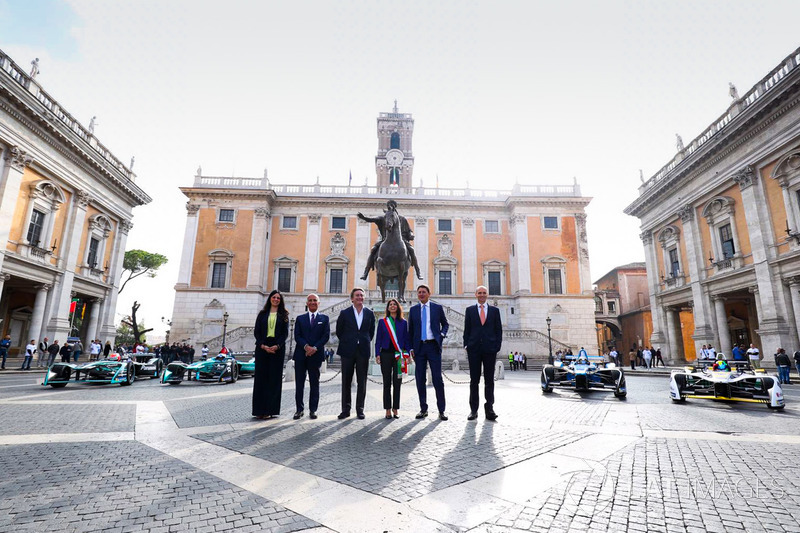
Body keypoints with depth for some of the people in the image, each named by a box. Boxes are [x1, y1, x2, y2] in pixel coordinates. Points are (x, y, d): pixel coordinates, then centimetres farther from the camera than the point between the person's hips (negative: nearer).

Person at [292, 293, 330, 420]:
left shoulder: (324, 318, 9)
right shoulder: (300, 318, 12)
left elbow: (326, 336, -1)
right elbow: (297, 336, 2)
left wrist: (315, 348, -13)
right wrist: (306, 346, -14)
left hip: (316, 354, -1)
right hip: (301, 354, 1)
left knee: (314, 383, 5)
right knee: (299, 383, 4)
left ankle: (313, 410, 13)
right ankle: (299, 409, 13)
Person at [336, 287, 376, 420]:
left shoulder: (370, 313, 6)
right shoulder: (344, 313, 1)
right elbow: (339, 331, 9)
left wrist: (365, 343, 11)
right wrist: (346, 343, 11)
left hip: (363, 351, 1)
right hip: (348, 351, -1)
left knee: (362, 382, 5)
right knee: (346, 381, 4)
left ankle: (360, 409, 14)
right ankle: (345, 409, 14)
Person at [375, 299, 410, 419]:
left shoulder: (403, 322, 8)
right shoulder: (382, 322, 6)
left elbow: (407, 339, 8)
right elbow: (378, 339, 6)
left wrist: (407, 355, 1)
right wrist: (377, 354, -2)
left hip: (399, 355, 1)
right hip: (386, 354, 0)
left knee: (397, 382, 3)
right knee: (387, 383, 3)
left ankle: (395, 409, 13)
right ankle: (388, 410, 11)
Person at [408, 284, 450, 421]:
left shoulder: (437, 307, 6)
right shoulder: (413, 309, 10)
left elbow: (445, 324, 13)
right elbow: (410, 330, 11)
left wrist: (442, 334, -7)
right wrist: (411, 348, 4)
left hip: (433, 345, -2)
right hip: (419, 347, 2)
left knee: (437, 378, -3)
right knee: (420, 379, 6)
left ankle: (441, 410, 7)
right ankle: (423, 409, 17)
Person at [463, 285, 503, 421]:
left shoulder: (495, 310, 10)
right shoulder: (469, 310, 10)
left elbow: (498, 330, 9)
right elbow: (466, 330, 8)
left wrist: (497, 347, 0)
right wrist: (466, 346, 0)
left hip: (490, 348, 0)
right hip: (474, 349, 0)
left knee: (489, 380, 4)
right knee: (474, 380, 3)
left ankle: (489, 409, 11)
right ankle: (473, 410, 8)